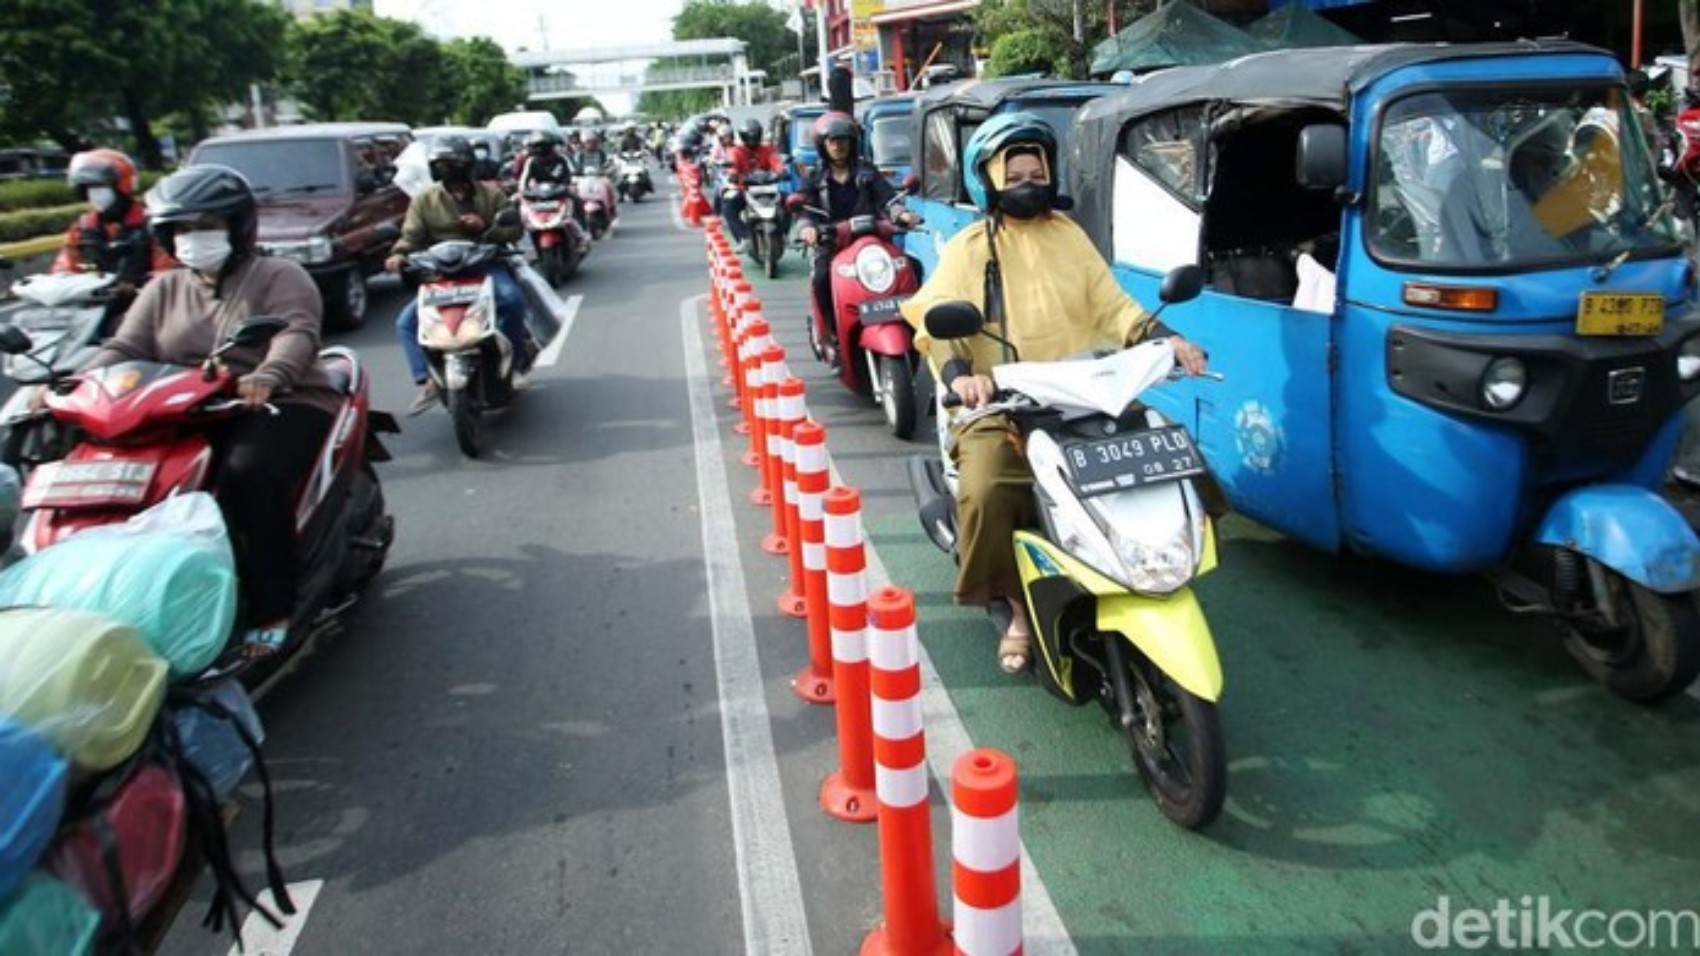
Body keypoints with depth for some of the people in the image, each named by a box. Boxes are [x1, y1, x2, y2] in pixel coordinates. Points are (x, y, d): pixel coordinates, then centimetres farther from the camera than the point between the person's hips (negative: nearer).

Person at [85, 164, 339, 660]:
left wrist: (268, 376, -39)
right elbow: (124, 349, 9)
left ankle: (271, 613, -28)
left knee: (249, 474, -36)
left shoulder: (280, 276, 2)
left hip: (283, 405, -5)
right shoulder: (163, 290, 20)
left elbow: (299, 333, -17)